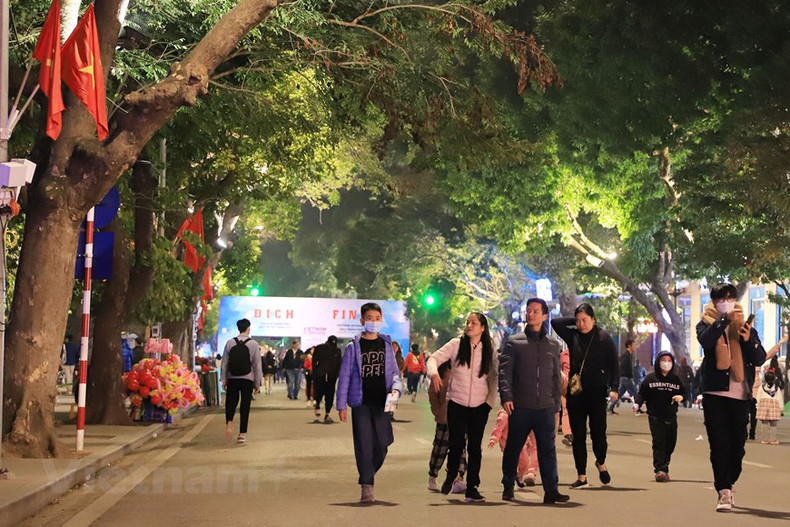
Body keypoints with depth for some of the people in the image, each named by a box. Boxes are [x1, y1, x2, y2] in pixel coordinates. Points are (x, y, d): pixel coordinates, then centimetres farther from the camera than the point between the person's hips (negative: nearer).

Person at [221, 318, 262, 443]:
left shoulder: (230, 343, 1)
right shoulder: (253, 344, -4)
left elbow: (224, 362, 2)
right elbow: (257, 364, -2)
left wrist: (223, 379, 9)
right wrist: (257, 383, 5)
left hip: (232, 378, 1)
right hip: (247, 379, -1)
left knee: (231, 402, 11)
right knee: (245, 406, 5)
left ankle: (229, 422, -17)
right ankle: (242, 434, 6)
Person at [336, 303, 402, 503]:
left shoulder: (386, 344, 10)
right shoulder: (354, 347, 0)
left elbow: (394, 372, 14)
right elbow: (345, 376, 0)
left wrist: (396, 388, -8)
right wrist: (341, 405, -4)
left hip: (382, 403, 3)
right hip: (361, 403, -3)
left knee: (382, 445, 0)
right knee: (364, 445, -5)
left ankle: (367, 476, 24)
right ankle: (366, 487, 0)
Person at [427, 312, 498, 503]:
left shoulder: (489, 350, 4)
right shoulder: (456, 344, -1)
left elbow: (493, 377, 10)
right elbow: (434, 358, -5)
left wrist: (490, 400, 1)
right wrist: (434, 373, -25)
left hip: (480, 406, 1)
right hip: (457, 403, -1)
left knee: (475, 447, 3)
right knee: (456, 444, -4)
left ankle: (472, 489, 9)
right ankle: (450, 477, 24)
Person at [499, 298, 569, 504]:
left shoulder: (553, 345, 13)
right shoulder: (514, 342, 4)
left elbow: (557, 377, 16)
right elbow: (504, 371, -3)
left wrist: (556, 404, 11)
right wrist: (506, 397, -15)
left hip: (545, 408, 2)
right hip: (520, 407, -2)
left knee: (548, 450, -2)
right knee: (513, 448, 7)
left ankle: (551, 490, -1)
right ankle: (508, 488, 19)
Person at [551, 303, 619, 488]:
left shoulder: (604, 338, 0)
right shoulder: (573, 336, 8)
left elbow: (613, 364, -2)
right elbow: (555, 322, 4)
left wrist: (613, 387, -11)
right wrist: (574, 320, 4)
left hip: (597, 392, -3)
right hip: (575, 393, 3)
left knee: (598, 431, -2)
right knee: (578, 435, 4)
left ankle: (601, 463, 28)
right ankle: (582, 476, 11)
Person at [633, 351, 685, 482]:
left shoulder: (676, 380, 11)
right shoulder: (650, 378, 2)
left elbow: (684, 392, 18)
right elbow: (642, 393, 1)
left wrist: (681, 397, -4)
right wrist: (637, 404, -17)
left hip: (671, 417, 4)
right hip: (655, 416, -4)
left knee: (671, 443, 4)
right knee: (658, 443, -11)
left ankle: (664, 467, 20)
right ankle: (659, 470, -12)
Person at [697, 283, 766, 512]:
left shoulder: (745, 325, 15)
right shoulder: (707, 324, 9)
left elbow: (760, 358, 6)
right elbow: (706, 340, -15)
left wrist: (749, 339, -12)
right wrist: (725, 319, -24)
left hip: (740, 394, 2)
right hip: (714, 392, -2)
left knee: (737, 445, 2)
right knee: (719, 444, -8)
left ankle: (727, 486, 20)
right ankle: (724, 492, -11)